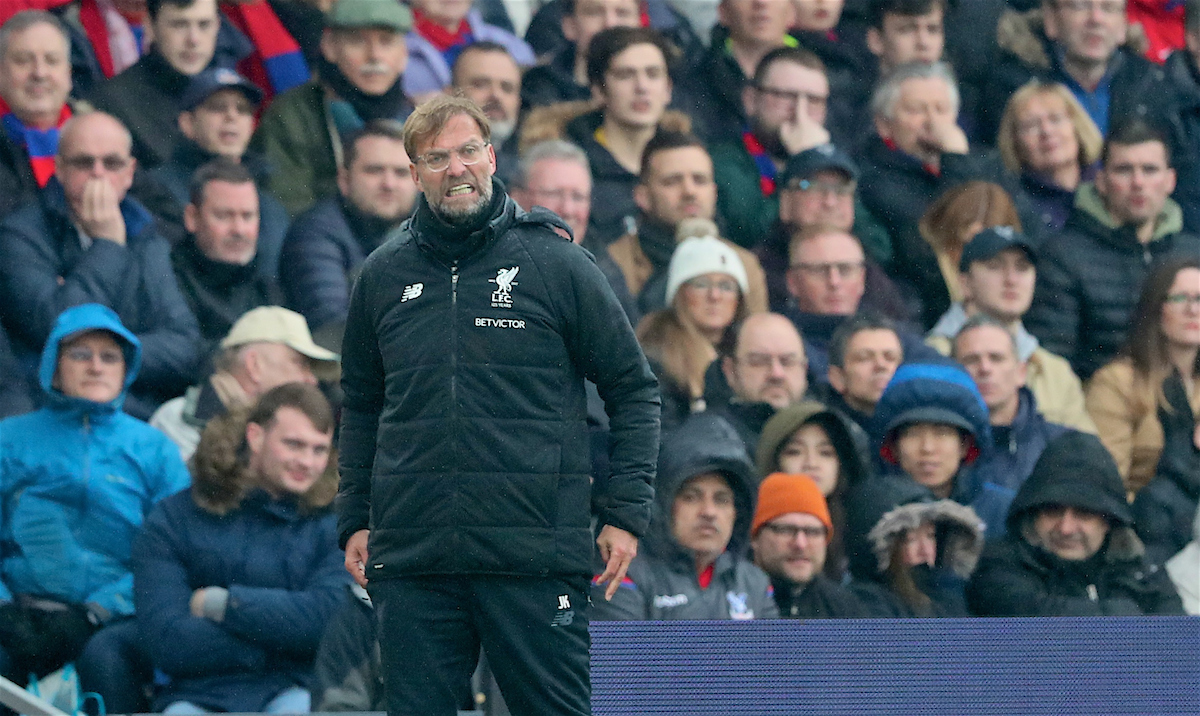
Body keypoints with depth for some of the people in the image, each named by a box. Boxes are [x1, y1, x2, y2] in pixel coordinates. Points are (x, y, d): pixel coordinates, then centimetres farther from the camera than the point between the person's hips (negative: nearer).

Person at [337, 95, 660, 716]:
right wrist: (354, 520, 13)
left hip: (535, 555, -3)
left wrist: (624, 513, -1)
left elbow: (633, 390, 6)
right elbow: (361, 406, 22)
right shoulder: (384, 276, 11)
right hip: (410, 560, 3)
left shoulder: (555, 263, 2)